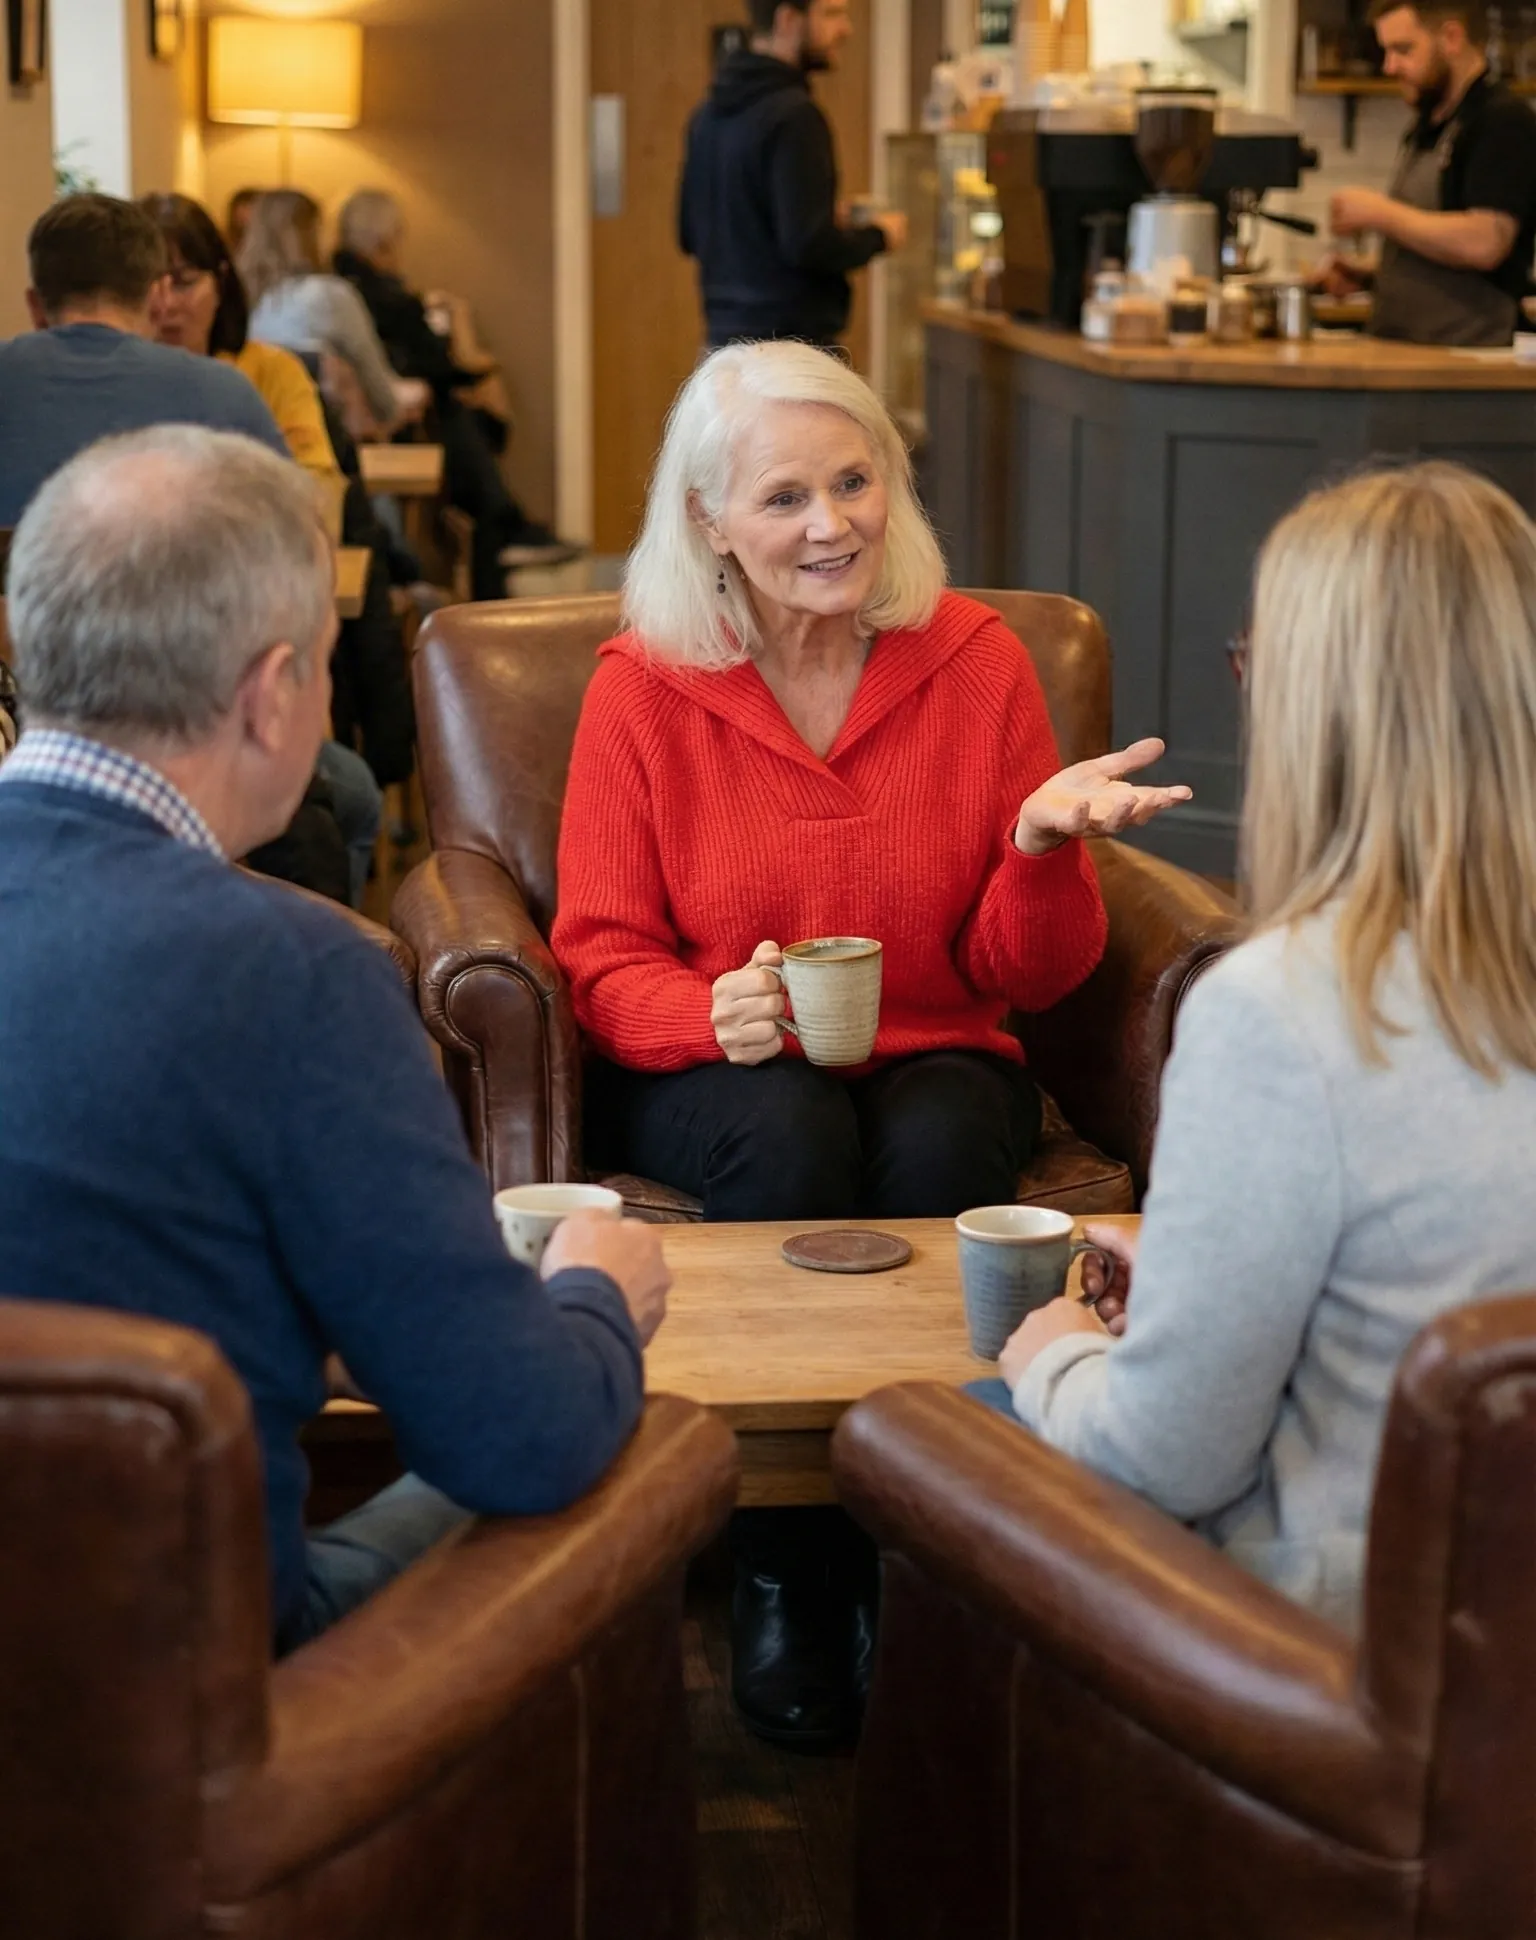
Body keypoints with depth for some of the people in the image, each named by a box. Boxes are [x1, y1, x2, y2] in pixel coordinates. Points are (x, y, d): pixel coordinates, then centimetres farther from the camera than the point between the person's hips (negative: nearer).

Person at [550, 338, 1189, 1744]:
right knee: (795, 1141, -34)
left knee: (935, 1153, -34)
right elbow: (603, 957, -1)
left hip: (933, 1060, 1)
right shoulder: (644, 686, -2)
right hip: (718, 1078, -1)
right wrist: (714, 1014, -23)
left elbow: (1026, 977, 1)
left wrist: (1044, 844, -20)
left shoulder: (979, 663, 0)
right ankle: (780, 1574, -21)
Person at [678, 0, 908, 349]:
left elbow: (690, 234, 17)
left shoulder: (709, 114, 11)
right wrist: (877, 235, -2)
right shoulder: (793, 115, -16)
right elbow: (811, 245, -22)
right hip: (793, 345, -9)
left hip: (724, 341, 9)